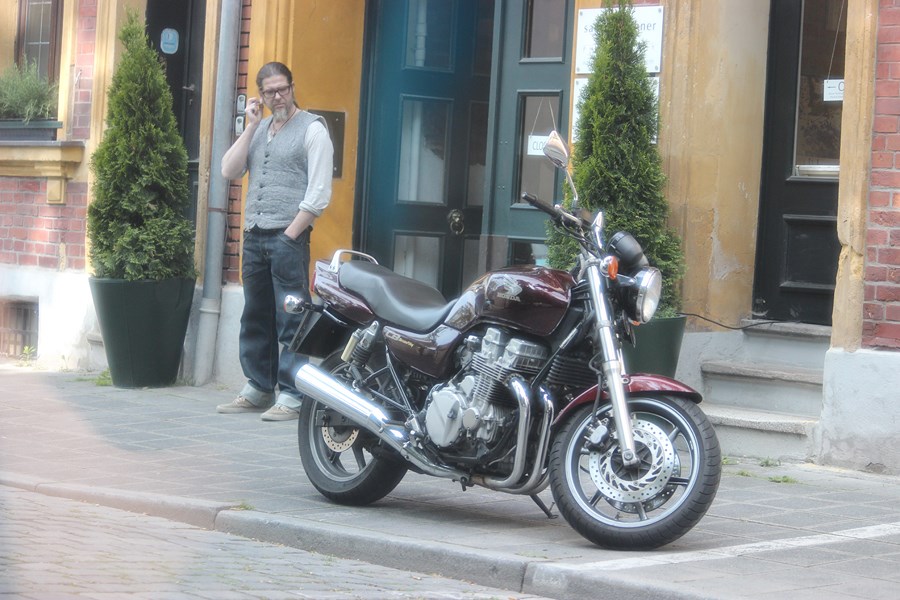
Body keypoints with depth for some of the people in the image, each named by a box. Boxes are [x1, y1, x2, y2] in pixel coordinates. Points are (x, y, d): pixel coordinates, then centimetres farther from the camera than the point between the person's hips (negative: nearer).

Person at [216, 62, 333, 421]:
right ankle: (258, 389, 20)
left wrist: (290, 235, -12)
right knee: (256, 317, 12)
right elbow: (229, 171, 7)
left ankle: (292, 396, -8)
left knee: (291, 320, -8)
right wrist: (251, 127, 2)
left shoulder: (311, 129, -3)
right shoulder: (259, 130, 18)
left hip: (288, 237, -7)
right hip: (254, 237, 7)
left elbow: (319, 194, -9)